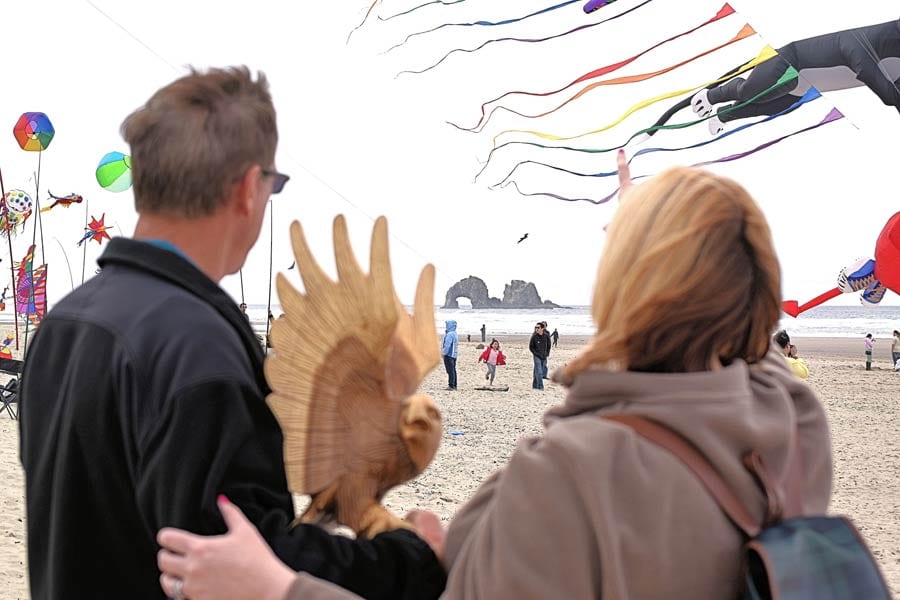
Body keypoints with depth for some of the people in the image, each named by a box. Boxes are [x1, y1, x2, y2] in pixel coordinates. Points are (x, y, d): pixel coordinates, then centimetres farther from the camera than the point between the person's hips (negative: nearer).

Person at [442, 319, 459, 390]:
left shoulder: (449, 334, -16)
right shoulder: (455, 334, 15)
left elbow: (447, 345, -21)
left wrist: (444, 353, -12)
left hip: (449, 355, -10)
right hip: (454, 355, 10)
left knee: (450, 371, -9)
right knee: (453, 370, 13)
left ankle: (451, 385, -10)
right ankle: (454, 385, 17)